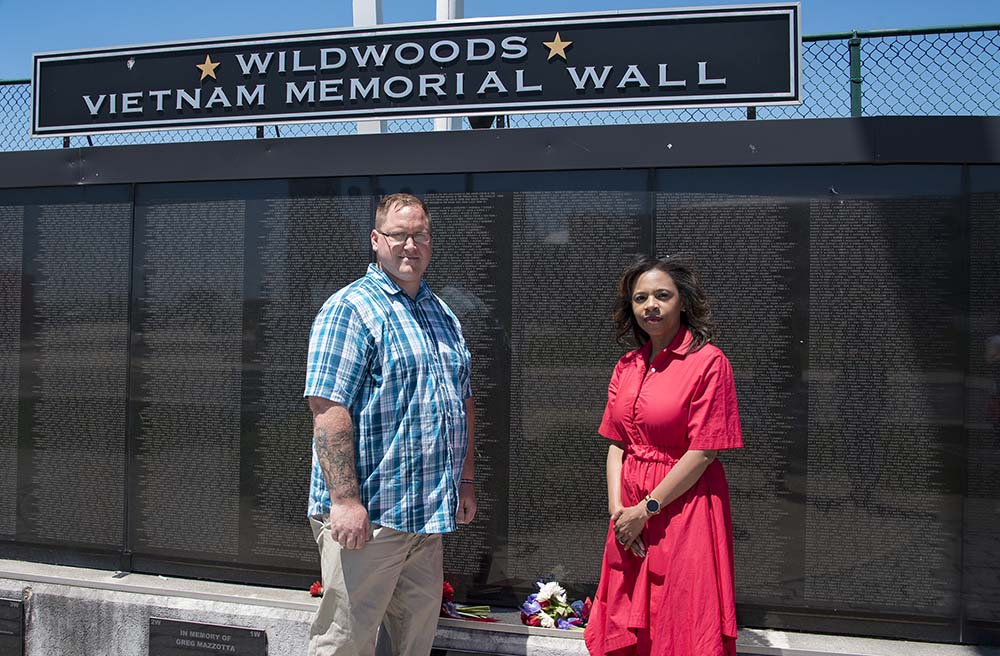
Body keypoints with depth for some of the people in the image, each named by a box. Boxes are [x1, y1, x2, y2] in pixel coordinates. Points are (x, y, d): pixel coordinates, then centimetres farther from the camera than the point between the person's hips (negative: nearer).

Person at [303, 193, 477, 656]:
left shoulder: (443, 315, 15)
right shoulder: (350, 308, -10)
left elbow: (462, 403, 20)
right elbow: (327, 408, -18)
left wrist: (465, 482, 16)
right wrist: (345, 499, -22)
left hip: (429, 512, 7)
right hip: (368, 512, -7)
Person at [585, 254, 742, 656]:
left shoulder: (708, 362, -11)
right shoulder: (627, 367, 8)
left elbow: (702, 453, -15)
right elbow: (616, 443, 8)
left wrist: (646, 509, -12)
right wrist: (617, 508, -5)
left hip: (684, 511, -6)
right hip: (632, 515, 6)